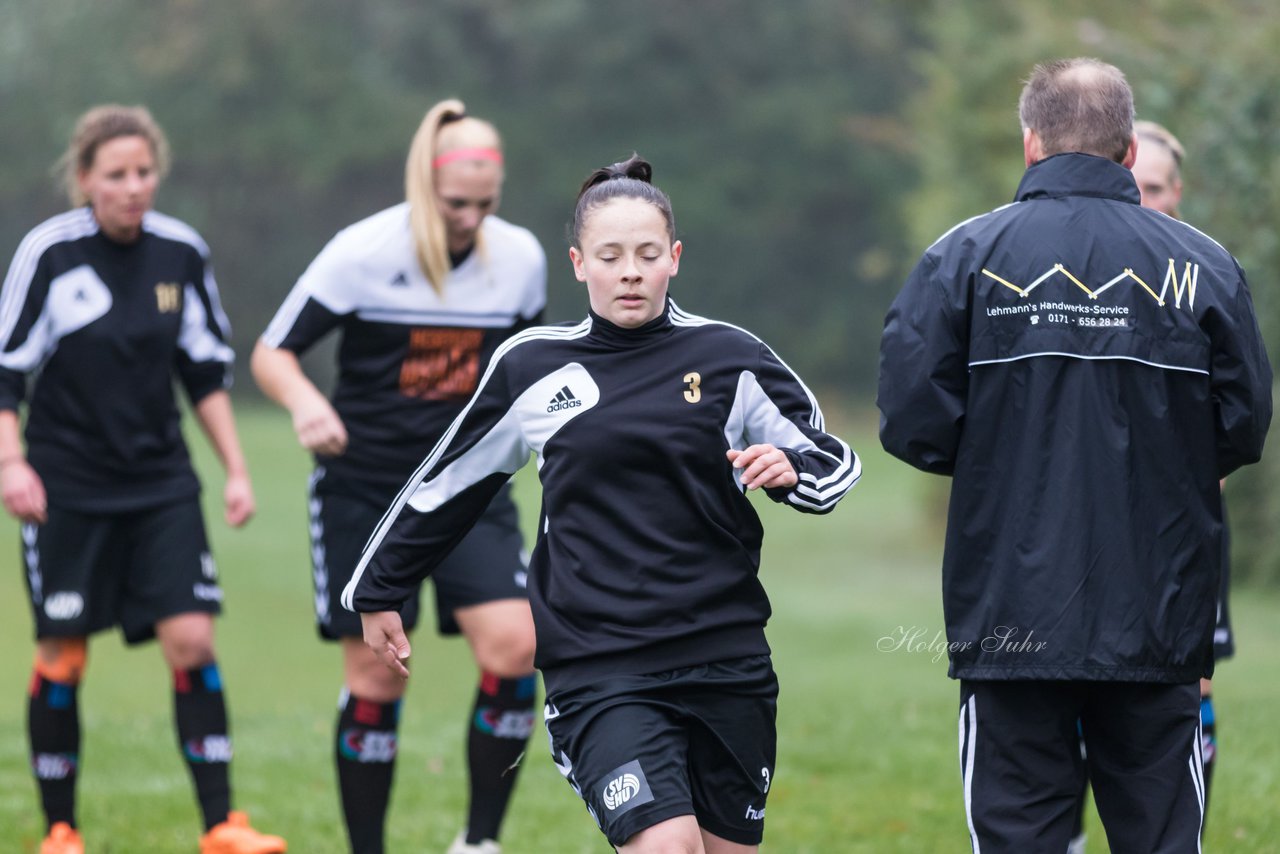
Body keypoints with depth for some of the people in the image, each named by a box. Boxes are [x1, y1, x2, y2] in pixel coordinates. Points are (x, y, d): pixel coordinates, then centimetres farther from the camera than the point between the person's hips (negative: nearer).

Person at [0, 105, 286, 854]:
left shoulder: (182, 252, 1)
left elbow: (208, 371, 12)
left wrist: (236, 469, 8)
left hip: (161, 483, 3)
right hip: (67, 486, -3)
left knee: (192, 638, -8)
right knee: (62, 655, 2)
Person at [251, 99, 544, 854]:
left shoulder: (521, 258, -1)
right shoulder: (363, 254, -12)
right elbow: (272, 353, -9)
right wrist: (307, 403, -28)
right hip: (365, 487, -3)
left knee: (514, 649, -15)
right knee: (374, 677, -1)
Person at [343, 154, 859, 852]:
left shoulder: (729, 359, 3)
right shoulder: (530, 369, 5)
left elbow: (834, 461, 8)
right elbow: (447, 481, 18)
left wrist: (789, 470, -15)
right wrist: (377, 592, 27)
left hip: (726, 660, 2)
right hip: (598, 671, -2)